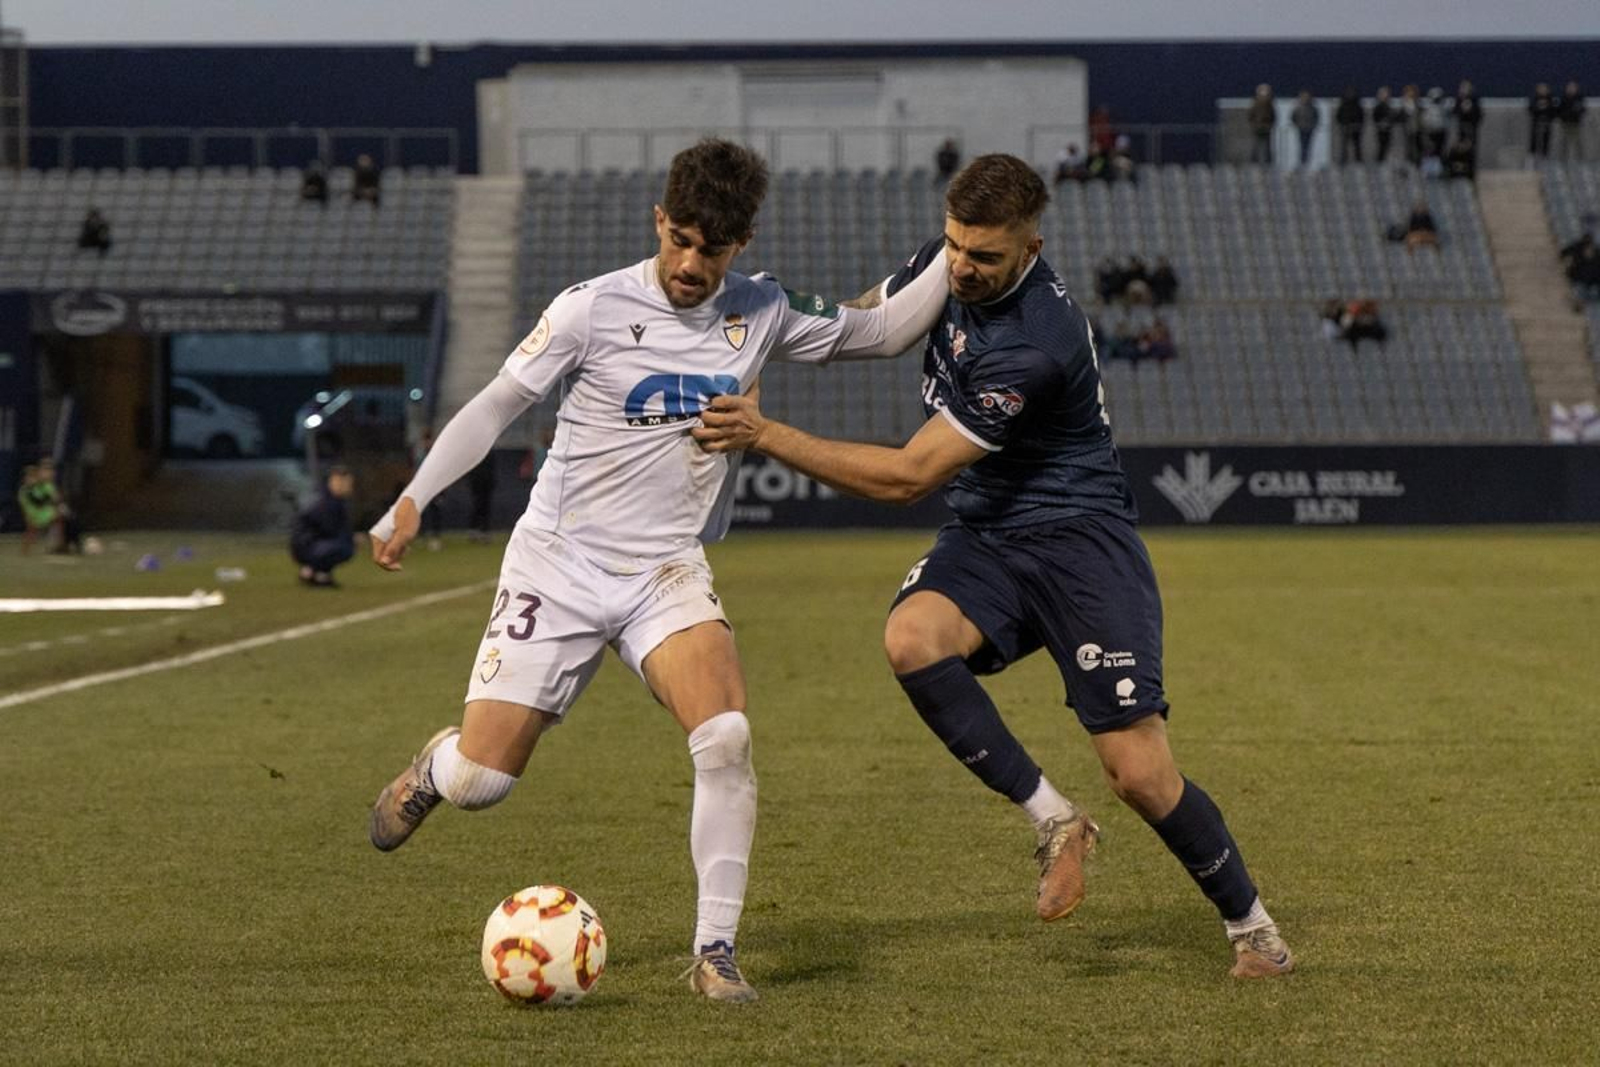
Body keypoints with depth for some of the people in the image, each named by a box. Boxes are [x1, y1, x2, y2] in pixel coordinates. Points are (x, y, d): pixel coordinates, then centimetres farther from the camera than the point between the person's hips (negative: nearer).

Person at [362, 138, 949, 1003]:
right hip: (559, 566, -2)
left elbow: (883, 331, 11)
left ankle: (715, 949, -16)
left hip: (667, 574, 2)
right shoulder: (595, 308, -10)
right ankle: (432, 769, 36)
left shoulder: (762, 313, 1)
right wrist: (414, 498, -12)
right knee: (479, 783, -4)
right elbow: (497, 404, -3)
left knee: (725, 738, -25)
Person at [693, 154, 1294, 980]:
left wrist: (768, 437, -28)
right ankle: (1051, 817, -13)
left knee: (1139, 774, -10)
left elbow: (909, 476, -27)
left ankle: (1251, 928, 17)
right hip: (985, 538, 6)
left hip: (1079, 539, -6)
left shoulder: (1034, 344, -28)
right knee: (911, 638, -29)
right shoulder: (947, 262, -3)